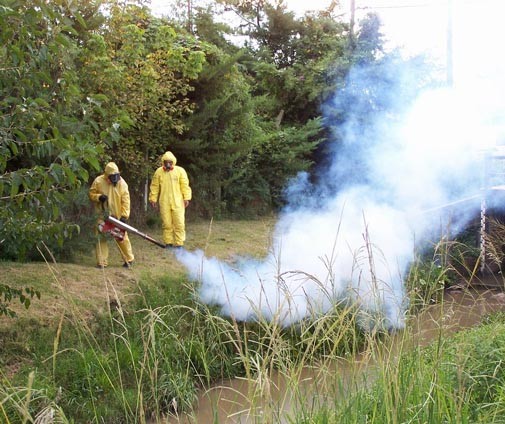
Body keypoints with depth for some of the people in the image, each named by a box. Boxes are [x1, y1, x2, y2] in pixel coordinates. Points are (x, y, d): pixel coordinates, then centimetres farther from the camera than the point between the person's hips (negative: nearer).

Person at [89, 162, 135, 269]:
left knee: (122, 237, 6)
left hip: (117, 216, 0)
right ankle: (101, 262, 4)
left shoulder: (121, 183, -9)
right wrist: (99, 197, -20)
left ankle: (129, 259, 20)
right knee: (101, 237, -2)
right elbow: (91, 194, 2)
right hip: (103, 215, 0)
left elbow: (125, 200, -11)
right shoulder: (98, 181, -9)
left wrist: (124, 215, -18)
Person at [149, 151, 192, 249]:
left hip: (178, 202, -1)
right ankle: (168, 243, 12)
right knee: (166, 224, 5)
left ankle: (179, 244, 1)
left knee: (179, 223, -4)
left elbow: (185, 185, -1)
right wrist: (153, 199, 5)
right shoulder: (158, 172, 3)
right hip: (164, 203, 2)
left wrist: (186, 198, -7)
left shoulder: (180, 171, -1)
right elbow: (154, 187, 8)